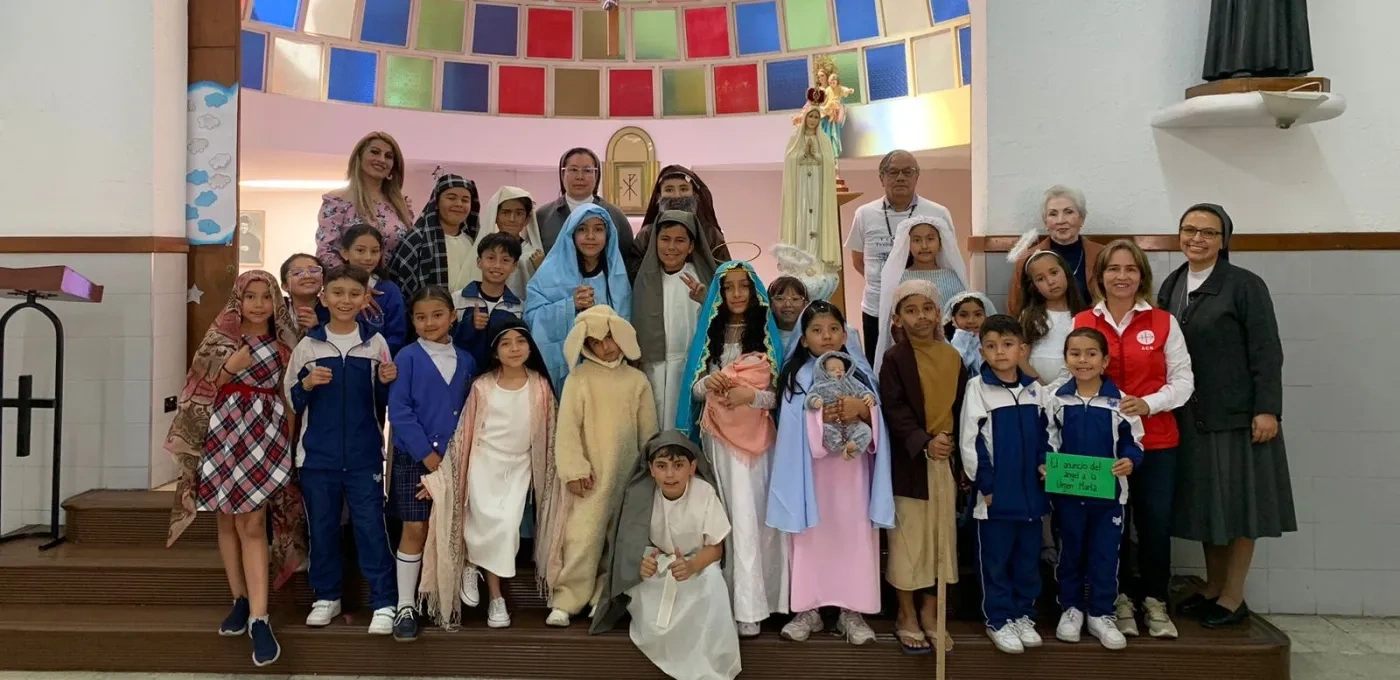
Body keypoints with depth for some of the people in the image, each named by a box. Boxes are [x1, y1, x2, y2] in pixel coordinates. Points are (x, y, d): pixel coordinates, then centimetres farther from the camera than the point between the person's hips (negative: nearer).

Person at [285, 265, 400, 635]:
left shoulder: (375, 343, 0)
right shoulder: (308, 345, 1)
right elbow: (292, 402, 5)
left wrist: (387, 382, -13)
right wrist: (307, 385, -14)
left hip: (364, 454, -1)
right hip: (318, 454, 1)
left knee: (370, 527, 0)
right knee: (321, 527, 12)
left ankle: (384, 603, 7)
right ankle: (326, 596, 27)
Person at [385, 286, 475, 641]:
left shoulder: (466, 361, 7)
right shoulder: (407, 358, -5)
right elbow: (399, 411, -10)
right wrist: (427, 454, -13)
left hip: (454, 458, 4)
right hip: (414, 457, -3)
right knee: (415, 530, -2)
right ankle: (406, 607, 7)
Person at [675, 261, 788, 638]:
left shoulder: (767, 334, 5)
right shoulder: (710, 333, 11)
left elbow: (779, 394, 0)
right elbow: (695, 388, 9)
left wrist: (750, 396, -17)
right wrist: (708, 384, -12)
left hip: (758, 437, -1)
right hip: (719, 435, 1)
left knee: (753, 515, -4)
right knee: (735, 515, -2)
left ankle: (750, 604, 2)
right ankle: (745, 605, 3)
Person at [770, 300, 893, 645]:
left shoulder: (860, 373, 8)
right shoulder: (795, 376, 2)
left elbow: (878, 422, 1)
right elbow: (793, 426, -8)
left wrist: (863, 410, -20)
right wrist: (820, 418, -26)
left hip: (852, 469, 1)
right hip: (812, 470, -1)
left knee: (854, 536, 2)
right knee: (812, 537, 3)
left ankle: (852, 611, 11)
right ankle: (808, 609, 13)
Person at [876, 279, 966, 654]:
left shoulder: (953, 358, 7)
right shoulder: (894, 359, -6)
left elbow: (961, 409, 10)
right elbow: (893, 410, -14)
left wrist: (962, 457, 6)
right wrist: (923, 442, -26)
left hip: (946, 459, 4)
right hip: (908, 460, -4)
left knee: (941, 534, 10)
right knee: (908, 536, 3)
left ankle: (930, 612, 23)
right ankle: (906, 615, 17)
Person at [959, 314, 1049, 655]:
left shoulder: (1034, 389, 4)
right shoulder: (977, 388, -7)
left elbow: (1045, 434, 14)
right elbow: (969, 441, -9)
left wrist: (1046, 465, -2)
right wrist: (984, 484, -10)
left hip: (1031, 490, 4)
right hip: (996, 492, -4)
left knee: (1028, 557, 14)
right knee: (996, 559, 6)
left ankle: (1024, 614, 28)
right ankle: (999, 620, 18)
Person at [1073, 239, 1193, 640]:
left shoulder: (1163, 322, 3)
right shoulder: (1081, 323, 2)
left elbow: (1183, 380, 2)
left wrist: (1148, 404, -13)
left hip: (1156, 440, 0)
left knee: (1156, 523, 2)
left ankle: (1154, 602, 19)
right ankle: (1121, 600, 21)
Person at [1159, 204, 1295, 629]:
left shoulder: (1245, 285, -6)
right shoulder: (1171, 286, 10)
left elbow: (1266, 353, -10)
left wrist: (1267, 409, -15)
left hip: (1237, 415, -5)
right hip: (1191, 417, 5)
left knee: (1236, 503, 2)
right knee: (1205, 503, 12)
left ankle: (1233, 598, 13)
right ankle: (1212, 589, 24)